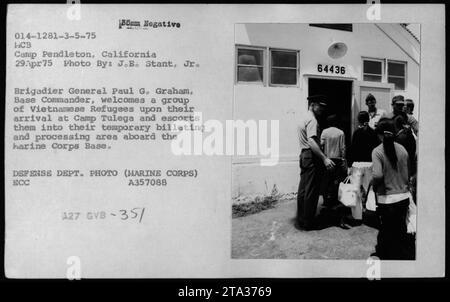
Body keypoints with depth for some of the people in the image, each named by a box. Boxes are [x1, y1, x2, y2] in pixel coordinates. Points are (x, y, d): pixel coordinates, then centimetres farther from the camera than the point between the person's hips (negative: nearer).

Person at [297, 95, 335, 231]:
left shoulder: (305, 119, 18)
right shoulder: (312, 120, -14)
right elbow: (311, 141, -26)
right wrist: (324, 158, -30)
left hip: (304, 156, 10)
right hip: (311, 157, -10)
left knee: (303, 189, 13)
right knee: (311, 191, -3)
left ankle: (301, 219, 20)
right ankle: (308, 222, 3)